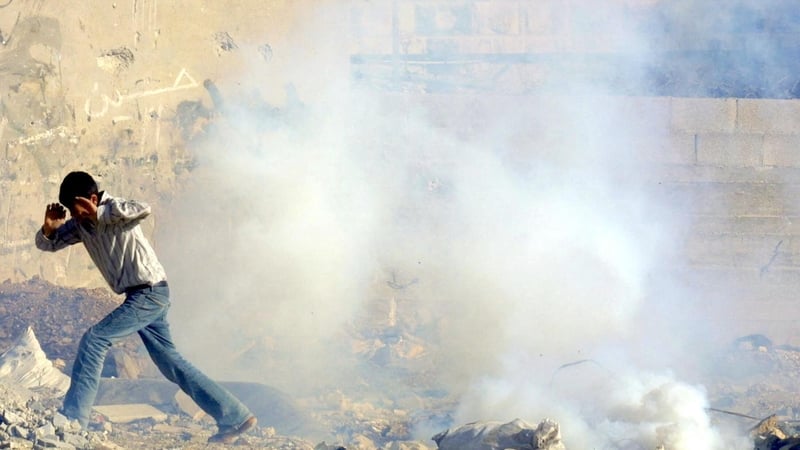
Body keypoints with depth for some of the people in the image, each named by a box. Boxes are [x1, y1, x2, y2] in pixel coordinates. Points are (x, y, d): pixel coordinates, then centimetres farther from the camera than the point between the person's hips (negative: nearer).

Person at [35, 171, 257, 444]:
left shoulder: (114, 209, -16)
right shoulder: (81, 223, 7)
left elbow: (144, 210, -38)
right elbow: (47, 244, 15)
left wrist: (99, 213, -37)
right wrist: (48, 228, -8)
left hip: (150, 293, -10)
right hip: (141, 297, 10)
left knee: (93, 341, -15)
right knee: (169, 361, 12)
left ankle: (73, 419, -14)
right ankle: (235, 417, 15)